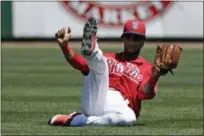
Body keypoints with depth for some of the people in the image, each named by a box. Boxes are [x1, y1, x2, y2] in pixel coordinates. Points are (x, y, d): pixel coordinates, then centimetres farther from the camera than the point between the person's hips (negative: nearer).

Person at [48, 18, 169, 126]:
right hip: (95, 99, 2)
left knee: (128, 118, -40)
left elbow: (146, 94, -3)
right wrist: (64, 45, -2)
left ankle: (77, 120, -33)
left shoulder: (148, 68, 18)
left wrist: (155, 77, -23)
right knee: (99, 62, -12)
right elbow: (78, 62, 14)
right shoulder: (109, 58, 28)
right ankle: (90, 50, -49)